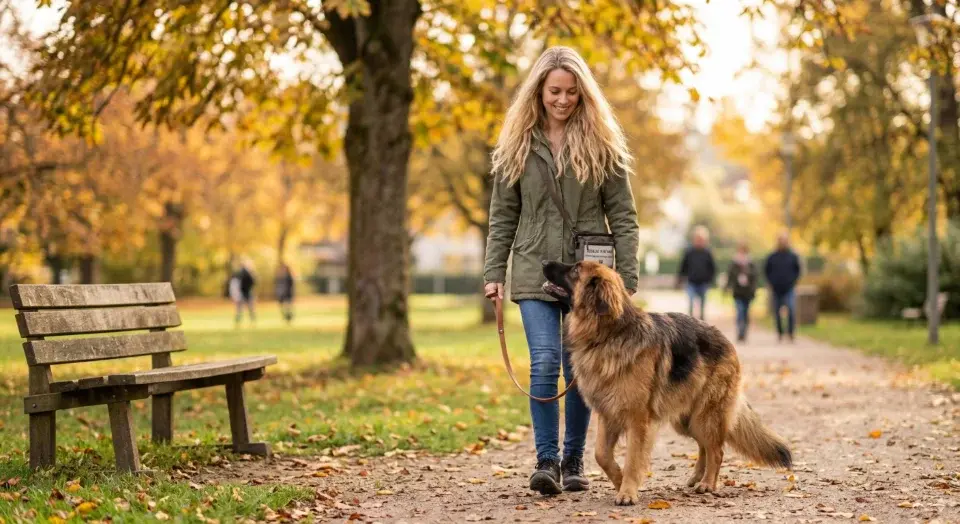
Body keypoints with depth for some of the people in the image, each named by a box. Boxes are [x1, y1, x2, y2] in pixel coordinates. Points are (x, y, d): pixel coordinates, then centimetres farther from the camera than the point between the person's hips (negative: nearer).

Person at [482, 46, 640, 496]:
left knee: (580, 367, 5)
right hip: (535, 272, 0)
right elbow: (502, 215, 7)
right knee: (545, 363, -11)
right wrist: (493, 273, -1)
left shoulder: (600, 143, 1)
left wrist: (628, 278, -5)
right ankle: (546, 460, -3)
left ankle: (573, 460, 18)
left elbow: (622, 216, 1)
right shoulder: (517, 144, 4)